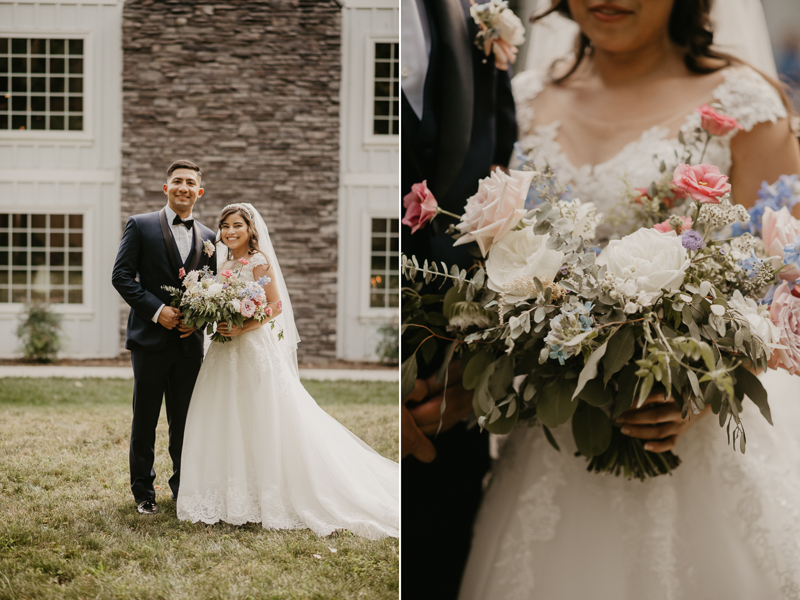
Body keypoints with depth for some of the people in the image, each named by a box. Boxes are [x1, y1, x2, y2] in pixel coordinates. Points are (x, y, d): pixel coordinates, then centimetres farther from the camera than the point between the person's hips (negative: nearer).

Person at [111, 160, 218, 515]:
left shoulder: (208, 238, 12)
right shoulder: (140, 226, 0)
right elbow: (121, 276, -6)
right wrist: (156, 310, -15)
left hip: (190, 342, 3)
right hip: (151, 339, -3)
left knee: (185, 421, 9)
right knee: (145, 420, 5)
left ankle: (183, 488, 22)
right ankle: (143, 492, 16)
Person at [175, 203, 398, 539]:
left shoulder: (259, 262, -8)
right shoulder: (224, 264, 12)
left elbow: (276, 306, -13)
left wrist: (242, 328, -20)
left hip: (256, 348, -7)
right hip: (226, 352, 7)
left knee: (262, 422, -2)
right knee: (228, 421, 8)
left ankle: (269, 497, 7)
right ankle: (236, 497, 17)